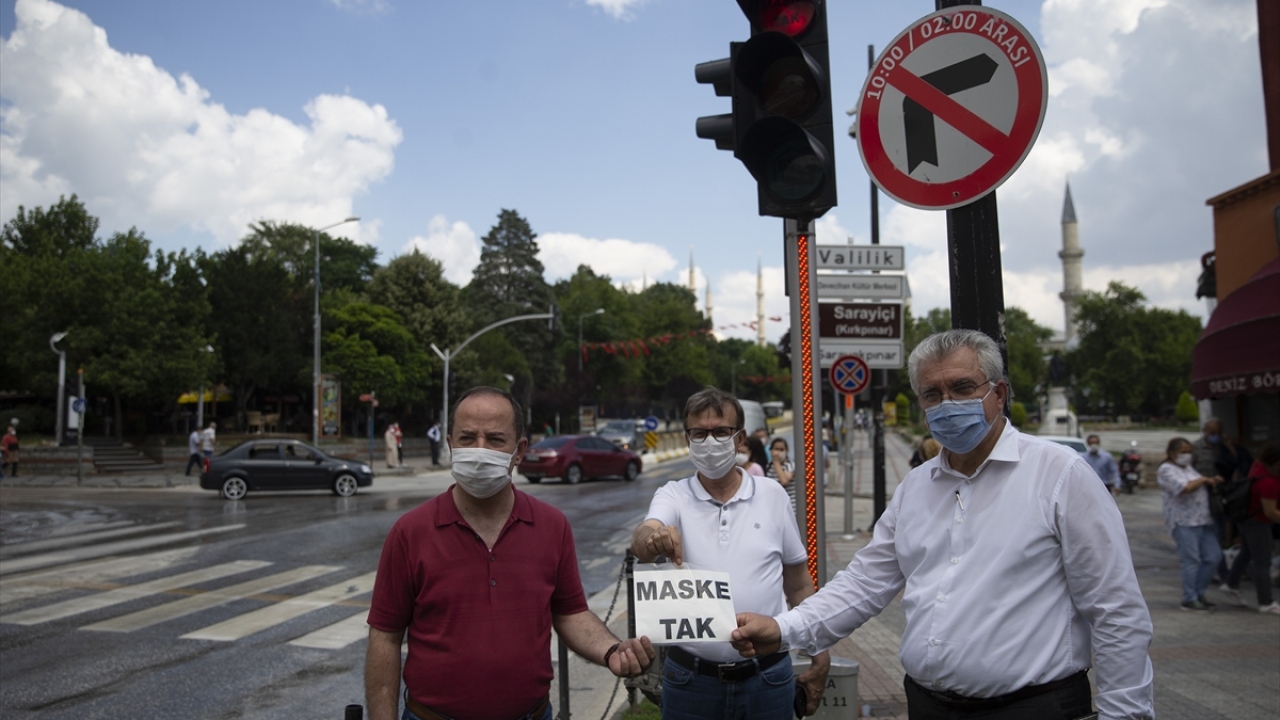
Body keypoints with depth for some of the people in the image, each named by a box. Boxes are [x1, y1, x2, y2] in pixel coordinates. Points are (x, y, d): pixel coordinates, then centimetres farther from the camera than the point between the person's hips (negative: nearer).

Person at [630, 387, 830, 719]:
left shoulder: (773, 494, 2)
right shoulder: (673, 496, -3)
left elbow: (799, 585, 8)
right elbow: (641, 541, -24)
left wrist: (819, 655, 7)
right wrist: (652, 537, -46)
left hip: (768, 677, 1)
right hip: (690, 678, -1)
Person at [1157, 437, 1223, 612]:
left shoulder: (1189, 467, 20)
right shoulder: (1166, 470, -8)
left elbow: (1200, 487, 30)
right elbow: (1185, 487, -22)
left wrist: (1212, 481, 11)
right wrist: (1203, 479, -7)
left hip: (1203, 520, 9)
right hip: (1184, 522, -9)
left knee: (1214, 556, 7)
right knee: (1191, 561, -7)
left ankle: (1198, 592, 21)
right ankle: (1189, 600, 2)